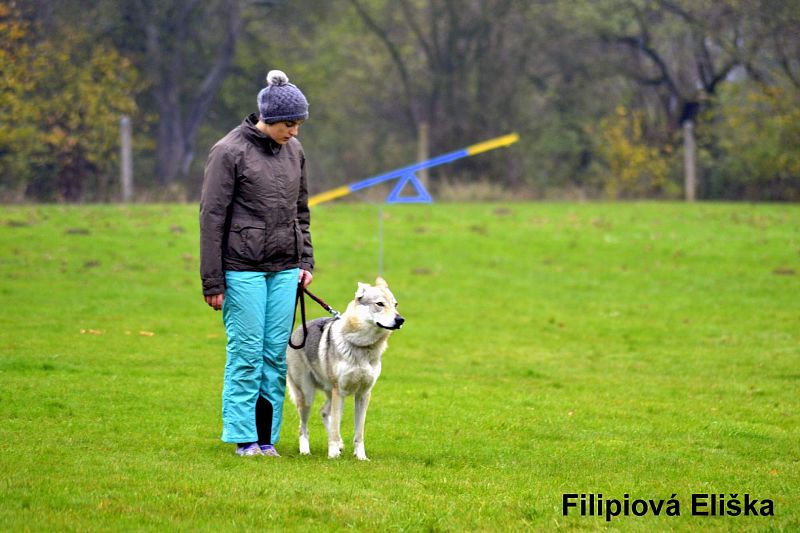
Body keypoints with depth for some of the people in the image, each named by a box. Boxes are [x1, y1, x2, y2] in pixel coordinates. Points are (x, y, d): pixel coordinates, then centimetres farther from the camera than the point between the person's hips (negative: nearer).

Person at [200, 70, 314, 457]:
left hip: (284, 270, 6)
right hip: (243, 270, -6)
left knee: (277, 354, 4)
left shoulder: (294, 151, 10)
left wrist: (305, 260, 13)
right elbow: (212, 217, -8)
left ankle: (267, 437, 9)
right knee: (246, 353, -5)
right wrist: (212, 282, -10)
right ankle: (243, 437, 2)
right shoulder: (230, 151, -9)